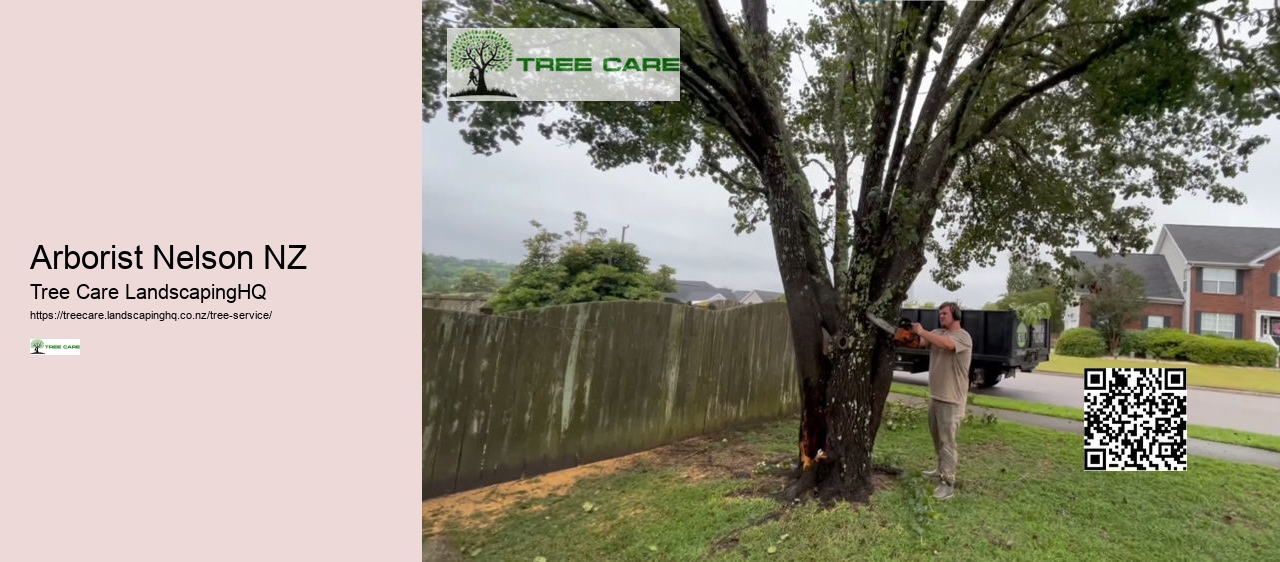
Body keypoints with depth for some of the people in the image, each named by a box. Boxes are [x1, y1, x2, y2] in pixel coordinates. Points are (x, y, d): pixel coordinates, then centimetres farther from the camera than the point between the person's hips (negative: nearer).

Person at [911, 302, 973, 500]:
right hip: (935, 396, 8)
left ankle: (948, 483, -5)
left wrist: (922, 331, -29)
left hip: (951, 400, -8)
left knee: (947, 441, -8)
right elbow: (919, 342, -2)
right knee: (937, 438, 19)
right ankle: (942, 470, 34)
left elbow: (947, 344, -33)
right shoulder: (937, 333, 11)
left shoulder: (963, 336, -13)